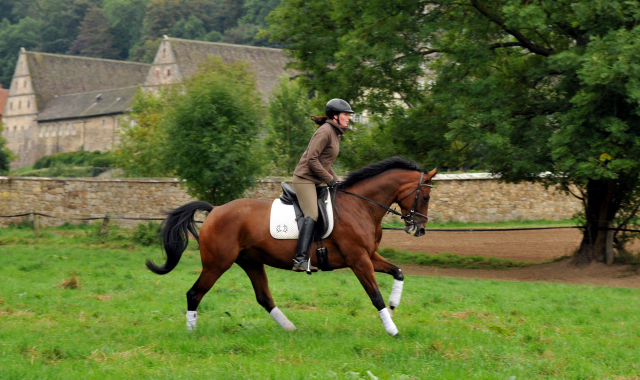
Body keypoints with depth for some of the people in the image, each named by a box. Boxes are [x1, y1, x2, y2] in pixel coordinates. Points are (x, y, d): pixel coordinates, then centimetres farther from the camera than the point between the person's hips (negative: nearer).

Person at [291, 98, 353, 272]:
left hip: (315, 181, 10)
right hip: (304, 178, -10)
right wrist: (330, 180, -15)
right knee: (312, 215, -23)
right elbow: (312, 159, -20)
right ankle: (300, 259, -31)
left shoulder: (335, 133, 17)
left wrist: (336, 181, 14)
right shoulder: (325, 131, -13)